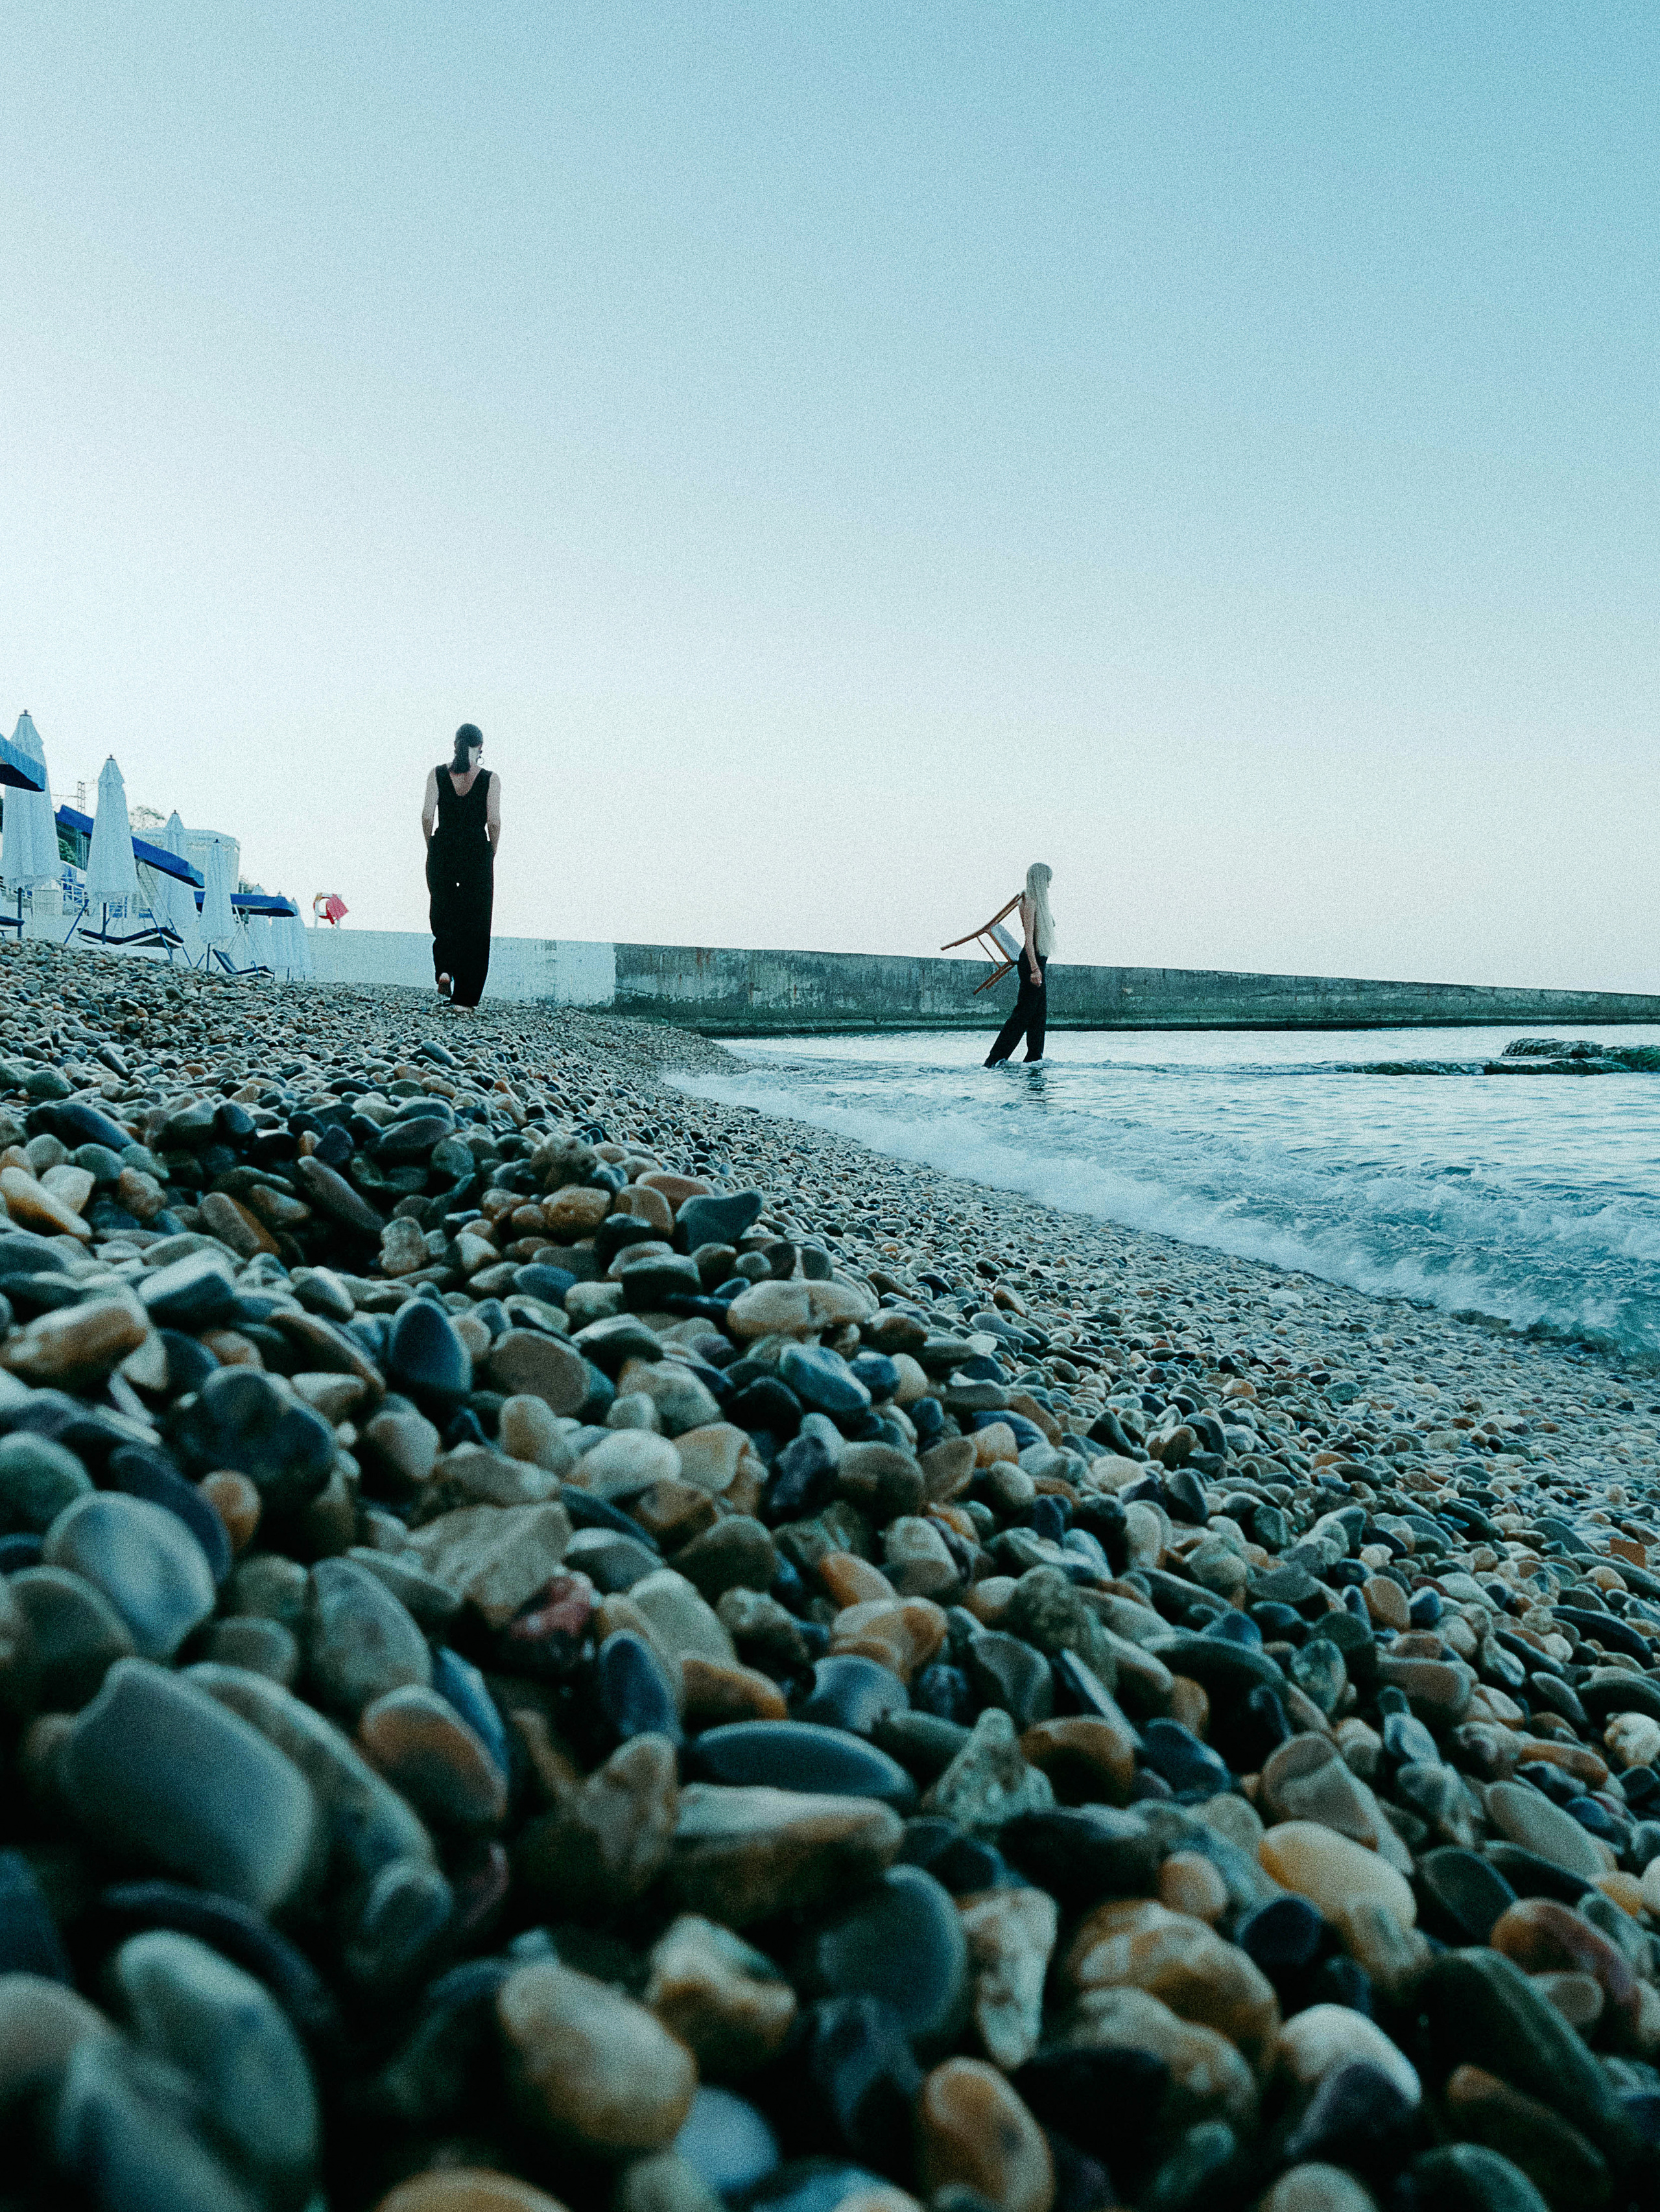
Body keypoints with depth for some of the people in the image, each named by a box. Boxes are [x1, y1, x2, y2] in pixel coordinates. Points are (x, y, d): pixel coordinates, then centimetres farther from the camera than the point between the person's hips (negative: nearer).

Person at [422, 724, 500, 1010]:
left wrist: (432, 848, 8)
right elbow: (494, 821, -9)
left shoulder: (437, 775, 2)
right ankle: (465, 998, 2)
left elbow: (427, 815, -4)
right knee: (475, 923, 4)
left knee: (443, 913, 23)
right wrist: (491, 854, 5)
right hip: (477, 852, -2)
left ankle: (444, 969, 0)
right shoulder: (490, 780, -3)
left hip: (442, 850, 2)